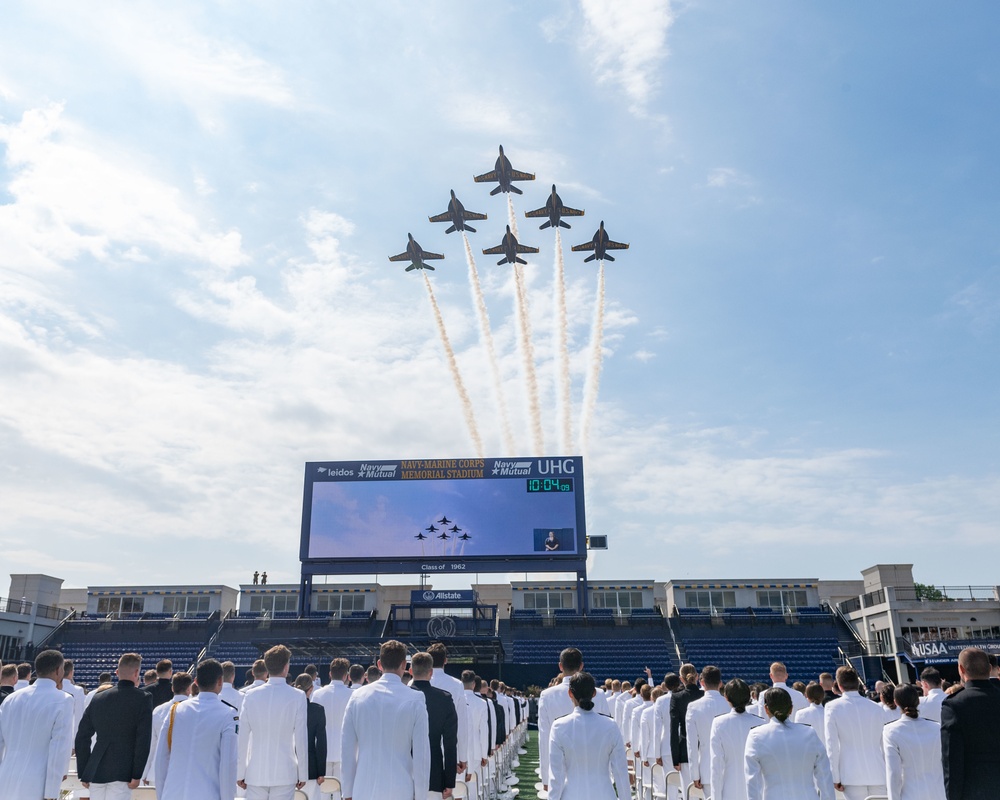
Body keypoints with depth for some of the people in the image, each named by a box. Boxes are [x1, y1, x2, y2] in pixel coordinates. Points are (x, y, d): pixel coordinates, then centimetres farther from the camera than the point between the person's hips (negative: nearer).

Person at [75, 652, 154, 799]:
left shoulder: (98, 697, 9)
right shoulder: (143, 698, -6)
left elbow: (82, 737, 11)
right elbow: (143, 740, -12)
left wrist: (83, 773, 16)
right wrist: (137, 775, -8)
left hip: (95, 772, 5)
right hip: (122, 773, -5)